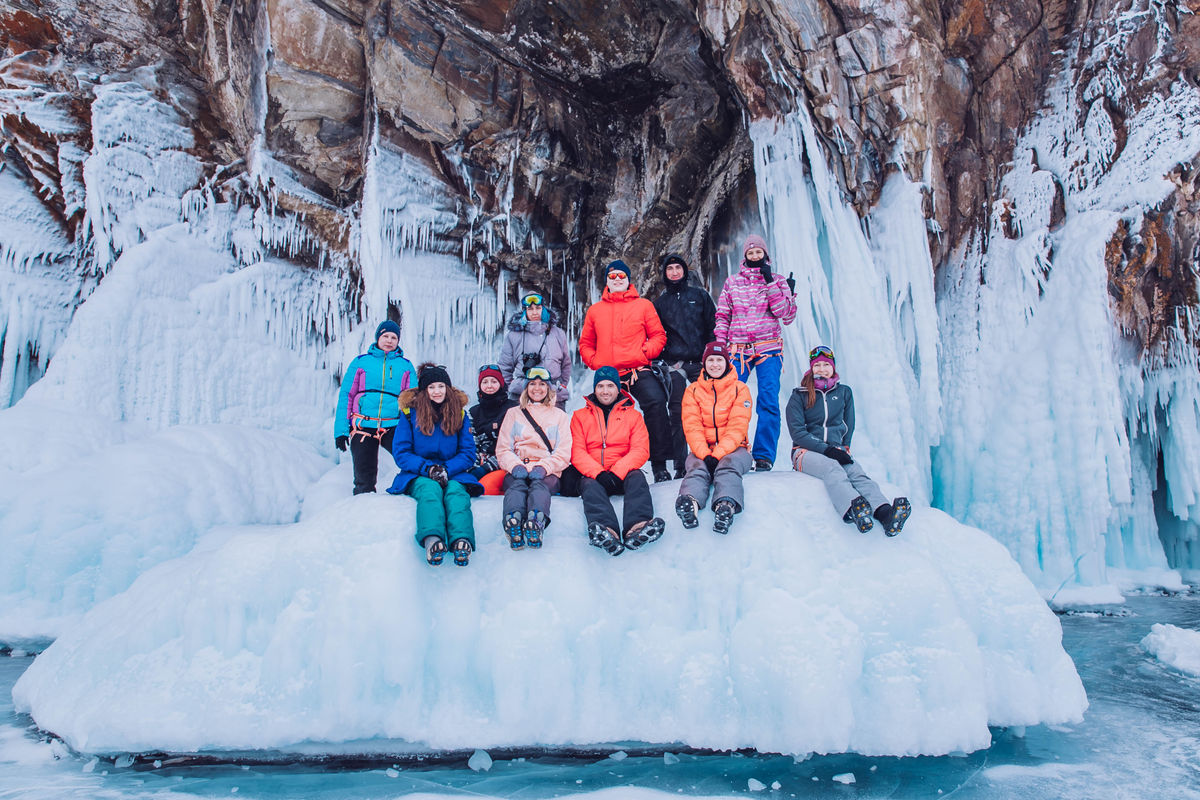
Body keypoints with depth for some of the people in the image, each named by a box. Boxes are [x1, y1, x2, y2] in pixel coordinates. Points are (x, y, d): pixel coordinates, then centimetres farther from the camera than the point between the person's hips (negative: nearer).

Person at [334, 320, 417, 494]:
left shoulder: (406, 366, 12)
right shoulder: (360, 362, 10)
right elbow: (346, 395, 8)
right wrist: (341, 430, -1)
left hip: (393, 427, 0)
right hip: (362, 427, 0)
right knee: (364, 479, 2)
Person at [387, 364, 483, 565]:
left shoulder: (459, 414, 12)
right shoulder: (410, 413, 8)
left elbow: (468, 453, 7)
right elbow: (400, 452, 2)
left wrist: (446, 469, -13)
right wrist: (427, 468, -16)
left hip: (453, 473, 1)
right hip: (418, 475, -1)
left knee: (456, 490, -34)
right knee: (431, 489, -36)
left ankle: (462, 540, -62)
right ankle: (431, 539, -64)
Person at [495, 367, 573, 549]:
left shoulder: (559, 415, 23)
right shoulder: (513, 414, 26)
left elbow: (564, 453, 10)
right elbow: (503, 449, 14)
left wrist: (543, 467, -11)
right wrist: (515, 465, -10)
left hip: (547, 472, -1)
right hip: (518, 471, 1)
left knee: (539, 484, -36)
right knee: (517, 485, -35)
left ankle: (537, 521, -67)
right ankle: (513, 521, -66)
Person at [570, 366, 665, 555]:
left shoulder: (633, 415, 17)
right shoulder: (580, 416, 17)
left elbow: (641, 450, 2)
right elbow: (576, 451, 3)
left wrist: (617, 472, -16)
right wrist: (599, 473, -17)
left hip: (623, 475, 1)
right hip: (592, 475, 0)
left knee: (637, 476, -31)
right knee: (590, 486, -33)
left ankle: (637, 526, -58)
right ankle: (607, 530, -62)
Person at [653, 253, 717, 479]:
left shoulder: (700, 296, 12)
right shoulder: (660, 302, 14)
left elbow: (713, 326, 9)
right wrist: (660, 358, 1)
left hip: (700, 362, 0)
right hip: (674, 365, 0)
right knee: (677, 413, -4)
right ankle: (681, 465, -3)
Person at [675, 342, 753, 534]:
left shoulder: (740, 389, 9)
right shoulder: (693, 390, 14)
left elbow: (737, 426, -4)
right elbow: (692, 426, 1)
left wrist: (719, 453, -19)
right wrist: (705, 454, -18)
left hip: (733, 448, -1)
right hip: (702, 450, 1)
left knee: (728, 465, -35)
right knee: (697, 467, -32)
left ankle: (726, 505, -65)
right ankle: (690, 502, -64)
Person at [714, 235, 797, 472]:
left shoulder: (777, 281, 9)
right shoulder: (732, 282, 13)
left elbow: (787, 317, -3)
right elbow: (722, 316, 14)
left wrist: (770, 284, -7)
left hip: (768, 349, -1)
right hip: (738, 350, 2)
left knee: (768, 403, -10)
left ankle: (764, 456, -5)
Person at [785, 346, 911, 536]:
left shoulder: (844, 392, 18)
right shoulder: (799, 395, 6)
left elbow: (849, 426, 21)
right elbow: (797, 432, -4)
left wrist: (843, 449, 3)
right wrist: (826, 450, -16)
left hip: (836, 449, 3)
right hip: (806, 451, -3)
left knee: (856, 472, -30)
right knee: (831, 468, -37)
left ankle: (885, 513, -58)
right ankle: (854, 509, -66)